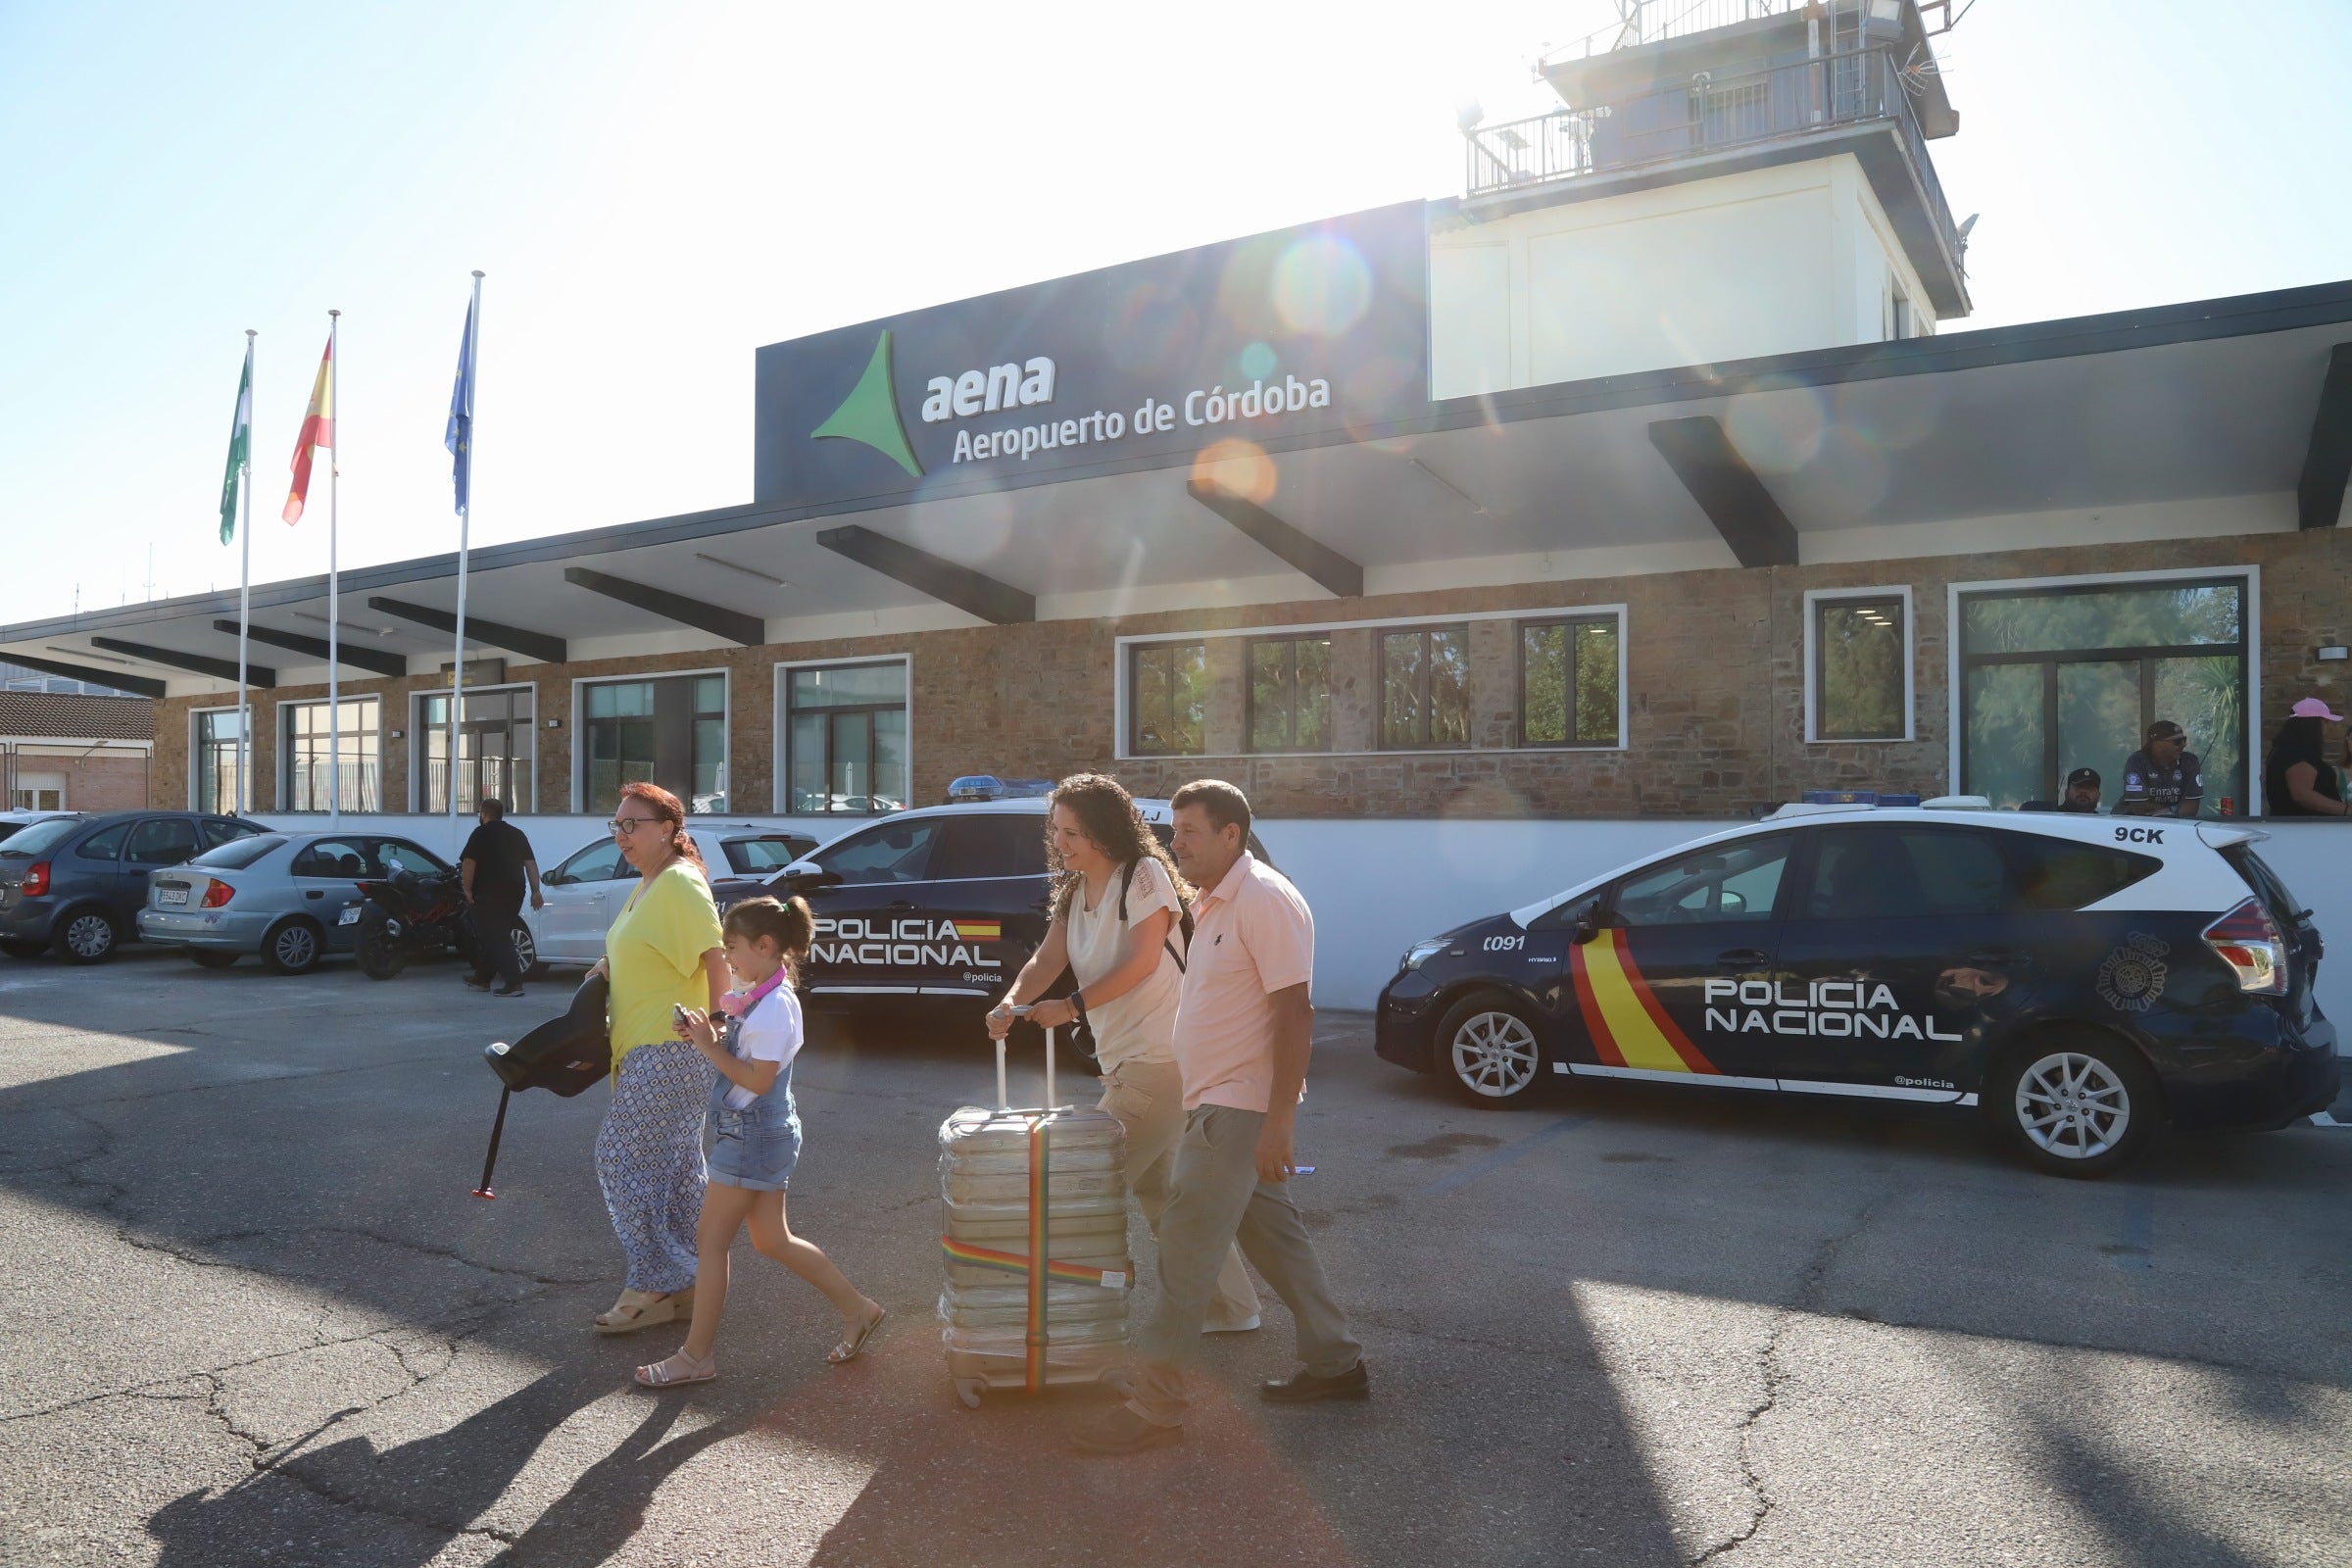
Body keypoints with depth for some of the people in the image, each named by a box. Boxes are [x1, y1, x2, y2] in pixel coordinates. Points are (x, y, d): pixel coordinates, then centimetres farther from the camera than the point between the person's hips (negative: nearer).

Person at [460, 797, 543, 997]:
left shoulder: (481, 833, -4)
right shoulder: (517, 834, 15)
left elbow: (468, 862, -14)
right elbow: (531, 864, 11)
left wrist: (467, 890, -8)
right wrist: (536, 891, 9)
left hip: (489, 894, -7)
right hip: (514, 893, 7)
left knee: (496, 938, -7)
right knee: (496, 935, 19)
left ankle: (514, 982, -19)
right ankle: (482, 977, 28)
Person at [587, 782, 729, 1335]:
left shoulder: (679, 882, -15)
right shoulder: (645, 886, 16)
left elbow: (715, 956, -22)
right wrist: (611, 967, 9)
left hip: (670, 1050, -10)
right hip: (645, 1047, 10)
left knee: (622, 1157, -7)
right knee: (676, 1166, 13)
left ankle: (655, 1284, 2)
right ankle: (684, 1286, 21)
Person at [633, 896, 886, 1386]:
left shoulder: (775, 1006, -20)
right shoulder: (760, 996, 10)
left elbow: (758, 1079, -23)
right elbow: (743, 1058, 13)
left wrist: (708, 1047, -18)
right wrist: (708, 1039, -3)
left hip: (753, 1135, -10)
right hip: (761, 1134, 10)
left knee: (711, 1241, 0)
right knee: (773, 1239, 16)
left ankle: (696, 1356, 12)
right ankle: (857, 1309, 24)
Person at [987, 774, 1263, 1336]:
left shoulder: (1145, 874, -12)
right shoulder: (1075, 893, 13)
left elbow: (1142, 961, -19)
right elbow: (1047, 959, 3)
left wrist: (1071, 1007, -20)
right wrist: (1011, 1001, -17)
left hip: (1160, 1061, -9)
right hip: (1123, 1061, 9)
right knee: (1159, 1188, 16)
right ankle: (1228, 1308, 28)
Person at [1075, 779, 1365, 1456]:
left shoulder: (1265, 901, -18)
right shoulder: (1212, 903, 12)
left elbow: (1294, 1012, -22)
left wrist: (1279, 1119, -25)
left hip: (1240, 1109, -10)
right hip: (1218, 1103, 10)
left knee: (1185, 1249, -7)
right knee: (1274, 1235, 18)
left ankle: (1154, 1402, 1)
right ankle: (1336, 1363, 30)